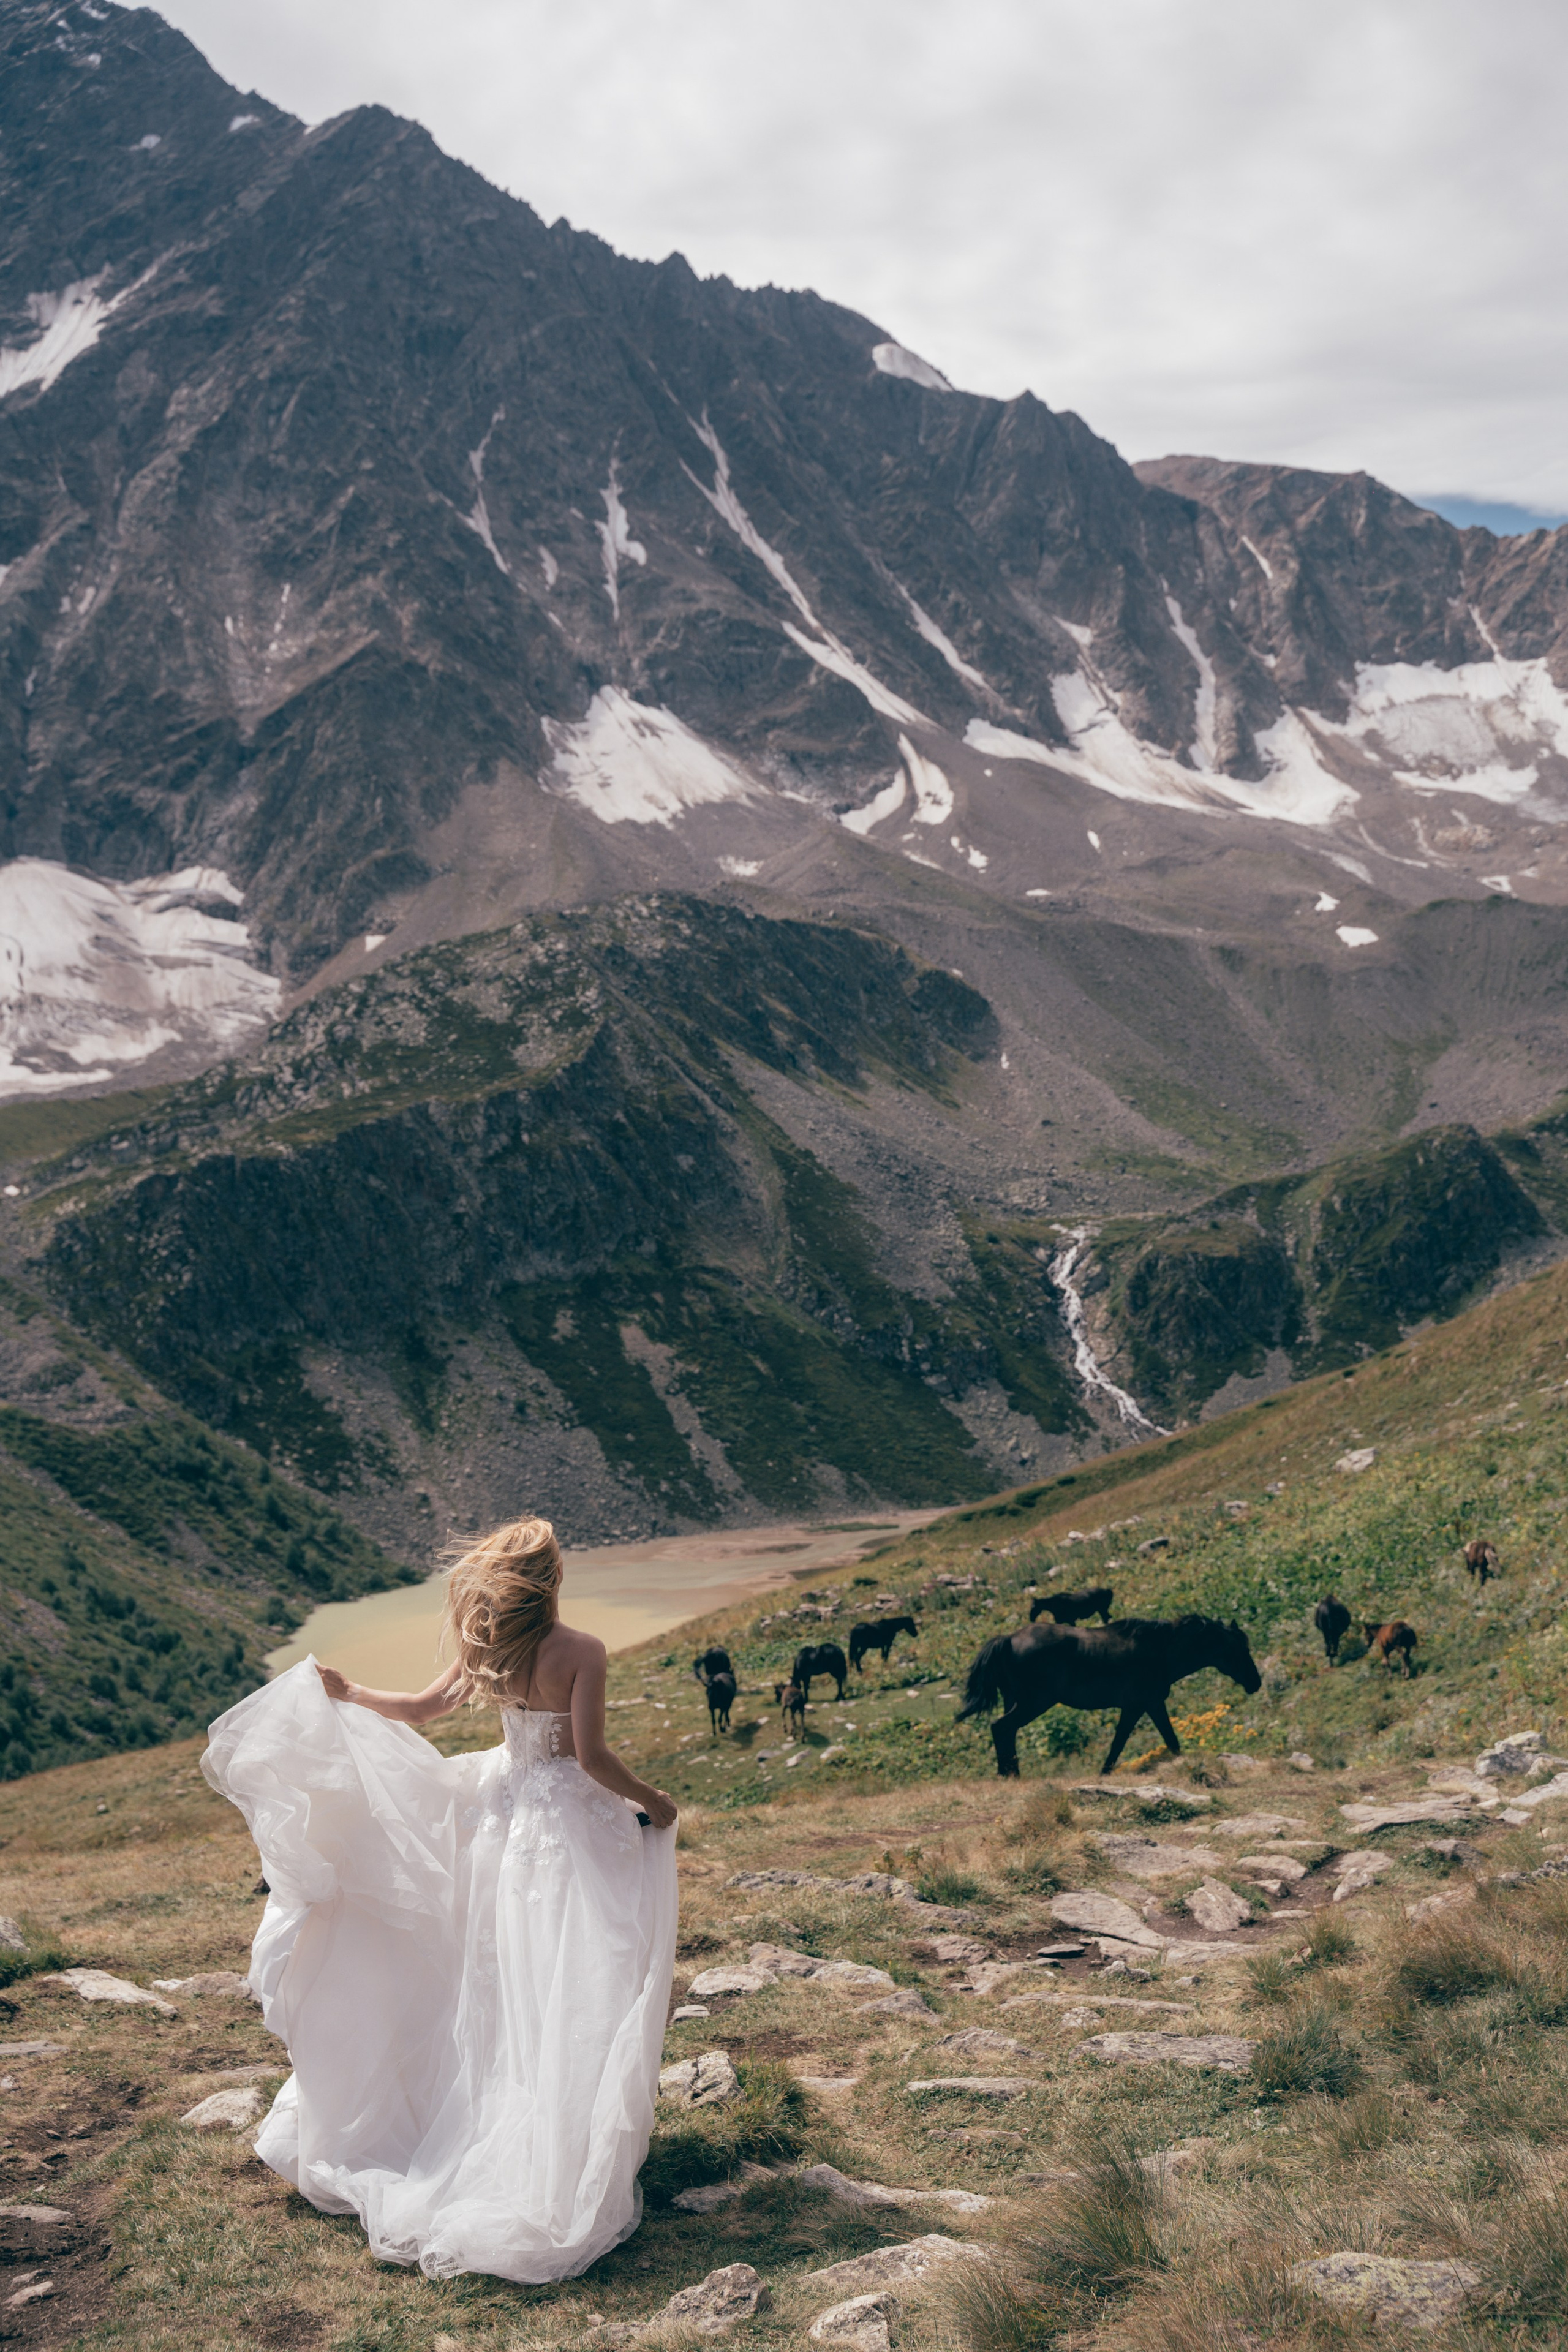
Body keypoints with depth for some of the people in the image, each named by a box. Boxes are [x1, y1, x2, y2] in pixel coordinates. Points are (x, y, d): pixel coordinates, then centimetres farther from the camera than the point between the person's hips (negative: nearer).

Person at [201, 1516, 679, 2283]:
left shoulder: (487, 1651, -2)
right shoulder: (581, 1653, -19)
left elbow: (422, 1708, 7)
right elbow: (591, 1754, -22)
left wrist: (348, 1696, 22)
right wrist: (650, 1802, -7)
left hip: (507, 1810, 6)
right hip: (570, 1820, -6)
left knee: (506, 1973, 19)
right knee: (571, 1983, 3)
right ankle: (565, 2155, 9)